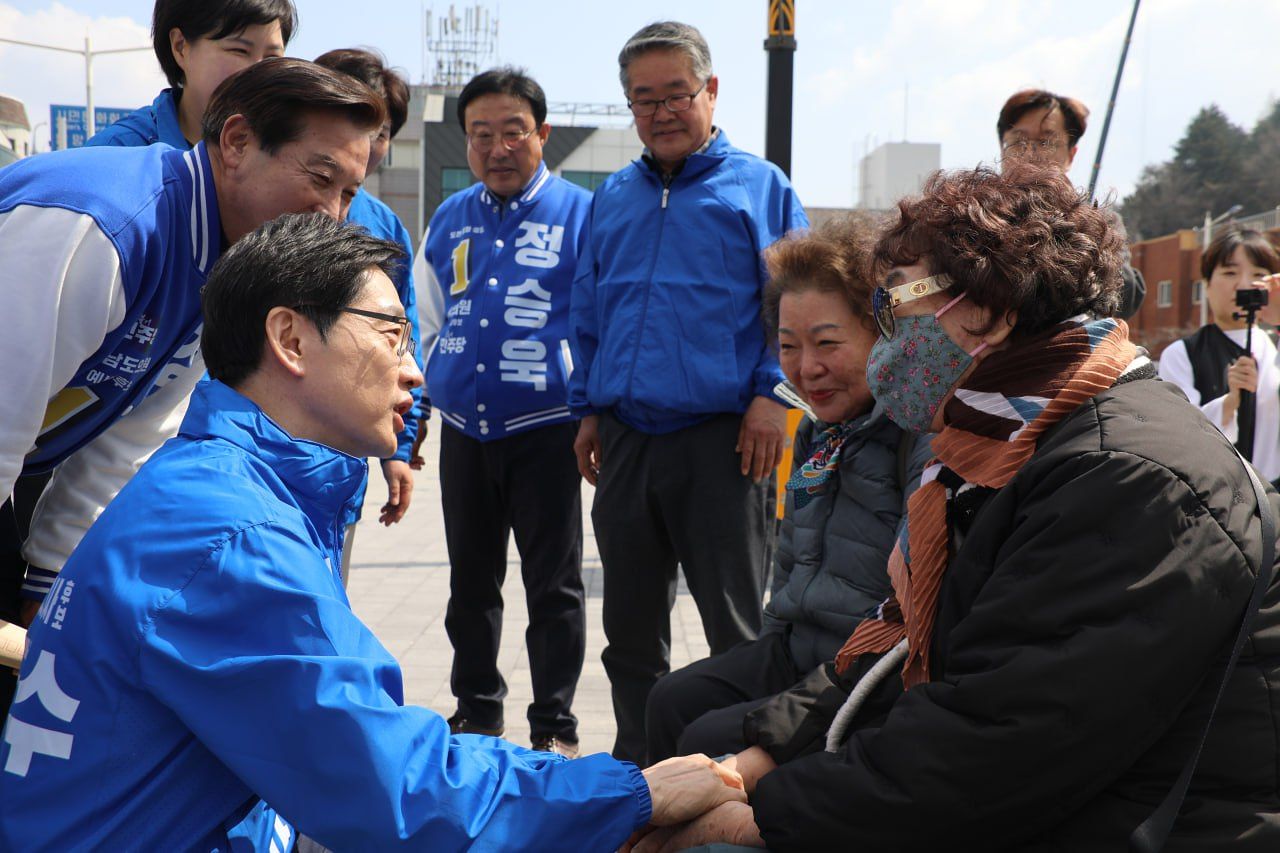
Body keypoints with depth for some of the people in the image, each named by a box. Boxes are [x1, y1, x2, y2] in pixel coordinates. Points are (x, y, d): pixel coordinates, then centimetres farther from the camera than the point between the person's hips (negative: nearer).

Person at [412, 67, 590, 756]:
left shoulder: (581, 213, -3)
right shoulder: (448, 220, 12)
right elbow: (425, 324, 19)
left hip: (546, 431, -5)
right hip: (464, 432, 5)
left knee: (553, 585, 3)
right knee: (471, 582, 14)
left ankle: (554, 725, 15)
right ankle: (475, 712, 28)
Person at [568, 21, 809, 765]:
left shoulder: (759, 186, 2)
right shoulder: (613, 198, 16)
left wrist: (772, 395, -12)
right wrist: (589, 407, 13)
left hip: (722, 438, -5)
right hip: (626, 438, 5)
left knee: (736, 626, 1)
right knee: (631, 626, 14)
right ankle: (636, 765, 28)